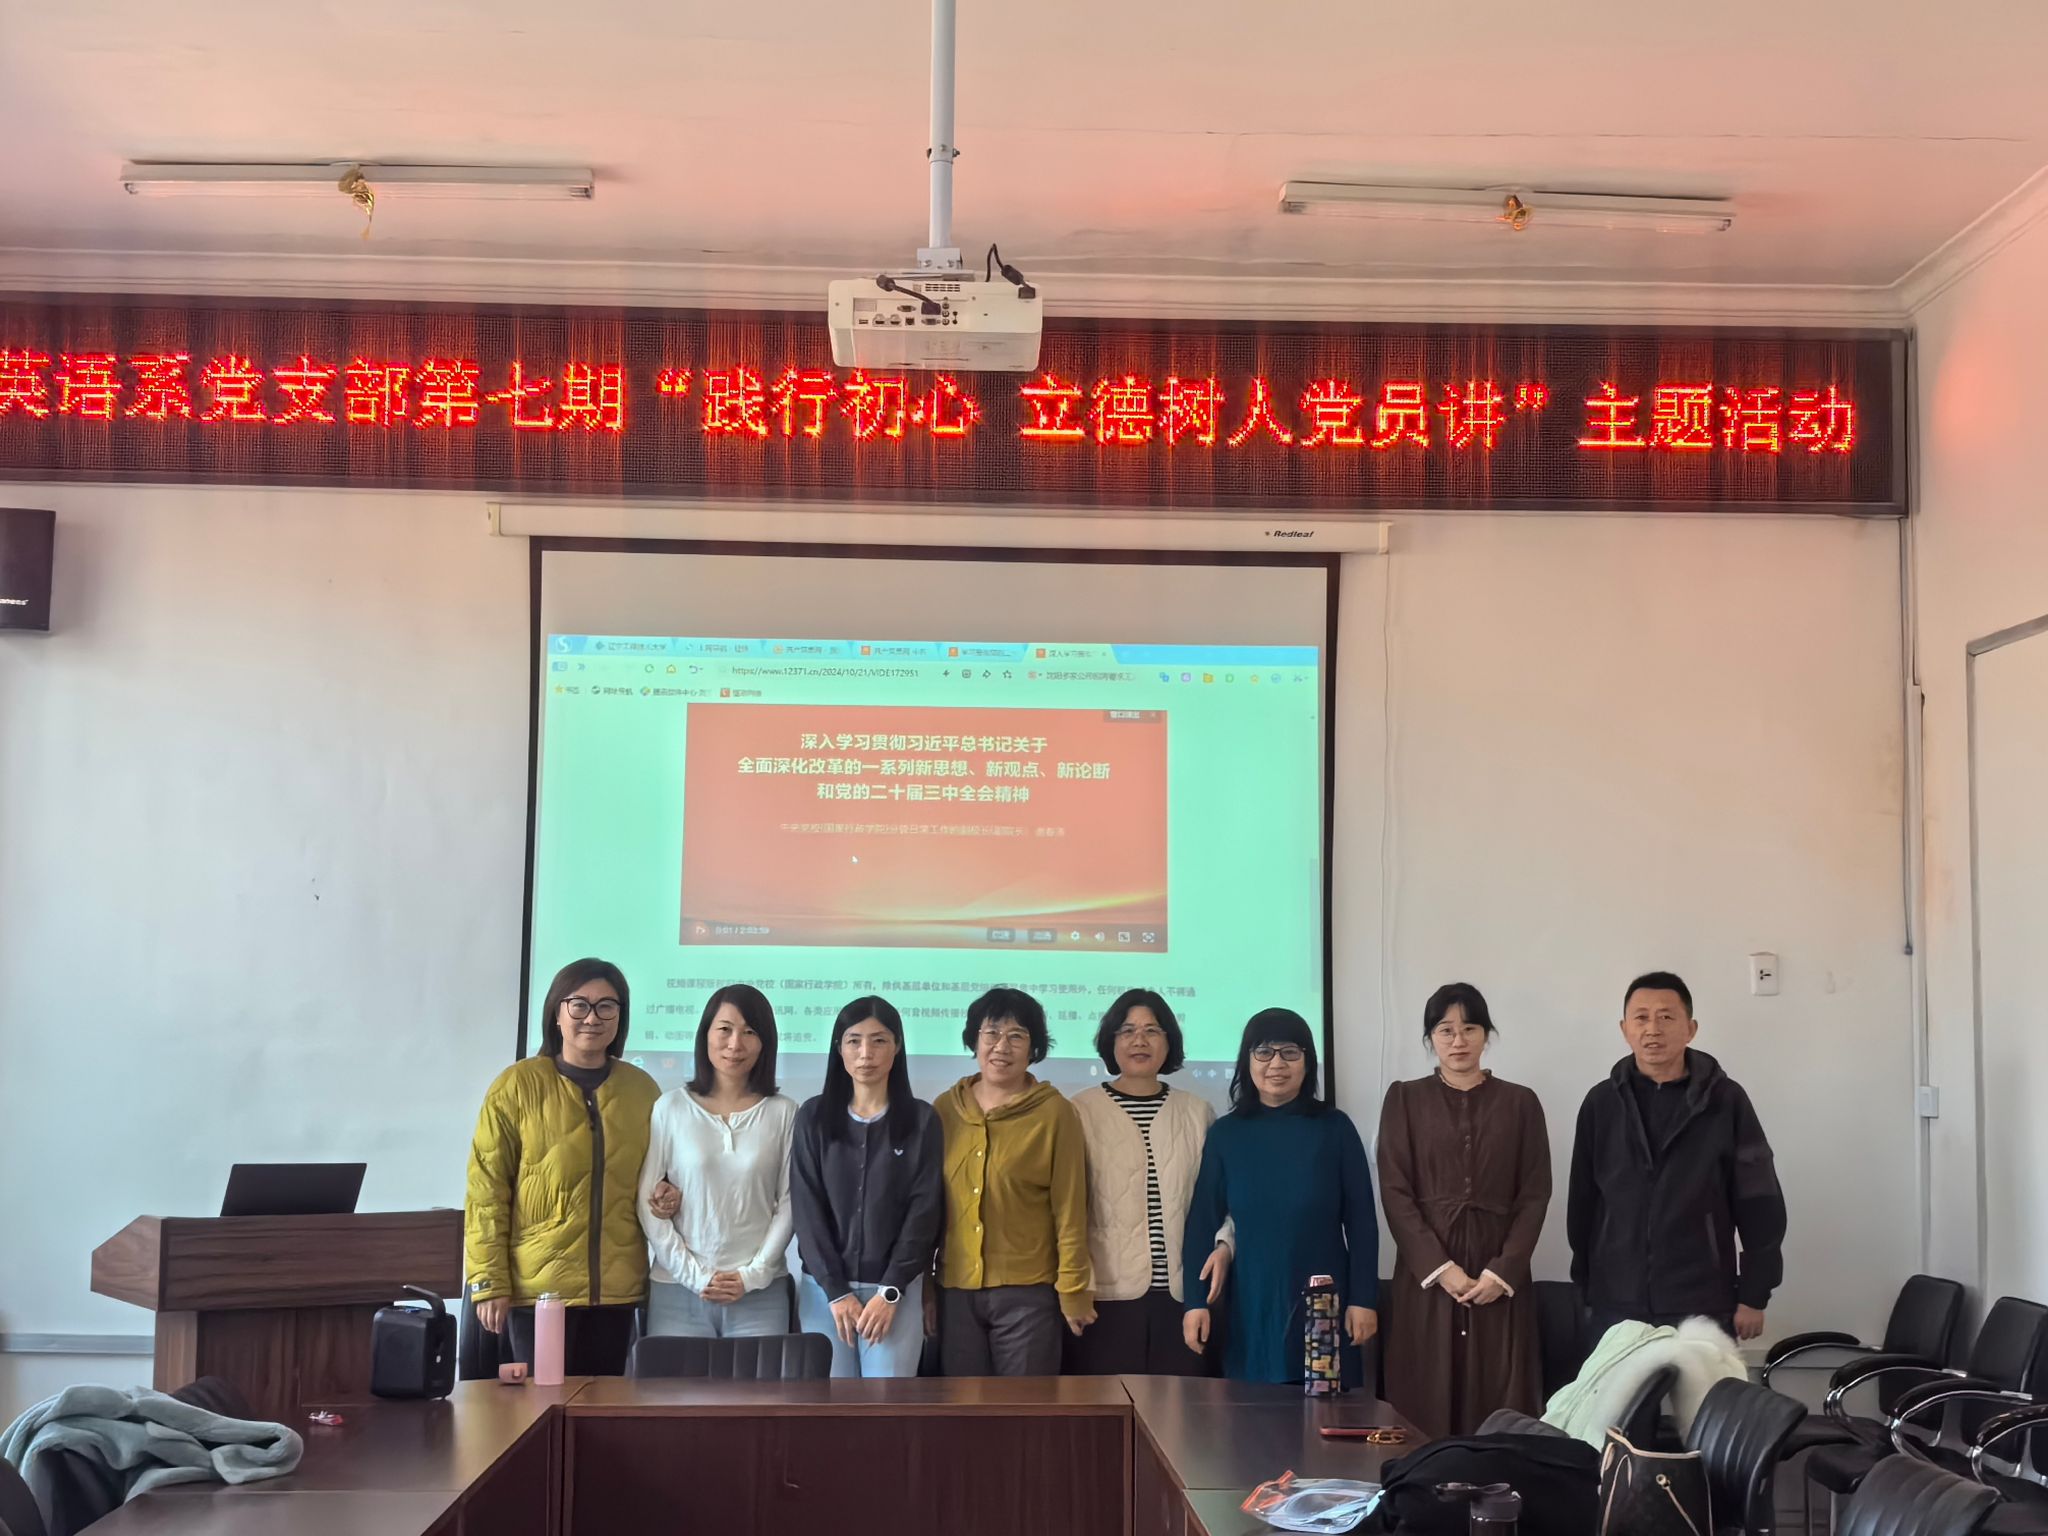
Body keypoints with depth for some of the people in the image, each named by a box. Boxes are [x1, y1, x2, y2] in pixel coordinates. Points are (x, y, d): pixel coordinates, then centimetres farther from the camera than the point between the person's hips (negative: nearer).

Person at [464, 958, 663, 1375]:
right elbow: (486, 1191, -3)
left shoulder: (642, 1089, 8)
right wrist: (489, 1281, -8)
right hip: (537, 1287, -3)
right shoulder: (517, 1086, -2)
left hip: (616, 1289, 3)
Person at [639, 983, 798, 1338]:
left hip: (760, 1294, 0)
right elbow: (648, 1201, 1)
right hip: (678, 1289, 0)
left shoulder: (783, 1113, 4)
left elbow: (789, 1202, 4)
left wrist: (754, 1274, -6)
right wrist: (694, 1275, -5)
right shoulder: (671, 1107, 3)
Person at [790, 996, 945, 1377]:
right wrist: (836, 1291, -8)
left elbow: (925, 1210, -1)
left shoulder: (922, 1120, 2)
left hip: (896, 1289, -1)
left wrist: (890, 1291, -9)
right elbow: (807, 1209, 1)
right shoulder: (813, 1117, 5)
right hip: (824, 1287, 1)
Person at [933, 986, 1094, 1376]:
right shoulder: (946, 1109, 6)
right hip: (955, 1290, 4)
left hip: (1027, 1291, -4)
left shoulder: (1055, 1112, -5)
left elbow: (1070, 1208, -4)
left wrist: (1072, 1287, -6)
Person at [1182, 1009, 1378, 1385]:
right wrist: (1195, 1300, -5)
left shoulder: (1335, 1128, -1)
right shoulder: (1226, 1133, 2)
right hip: (1250, 1303, 1)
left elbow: (1361, 1220, 0)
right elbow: (1203, 1222, 1)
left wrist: (1363, 1298, -4)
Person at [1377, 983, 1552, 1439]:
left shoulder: (1520, 1103, 8)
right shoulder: (1405, 1099, 7)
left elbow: (1535, 1195, 4)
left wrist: (1503, 1271, -9)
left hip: (1499, 1279, 0)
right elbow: (1395, 1192, 0)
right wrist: (1439, 1267, -11)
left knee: (1498, 1410, -3)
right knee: (1425, 1405, -3)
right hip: (1425, 1274, 0)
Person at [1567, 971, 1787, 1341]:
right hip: (1617, 1307, 2)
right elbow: (1582, 1204, 11)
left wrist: (1753, 1296, -2)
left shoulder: (1725, 1100, -1)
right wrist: (1586, 1287, 11)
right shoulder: (1601, 1103, 5)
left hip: (1703, 1309, -2)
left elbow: (1759, 1207, 0)